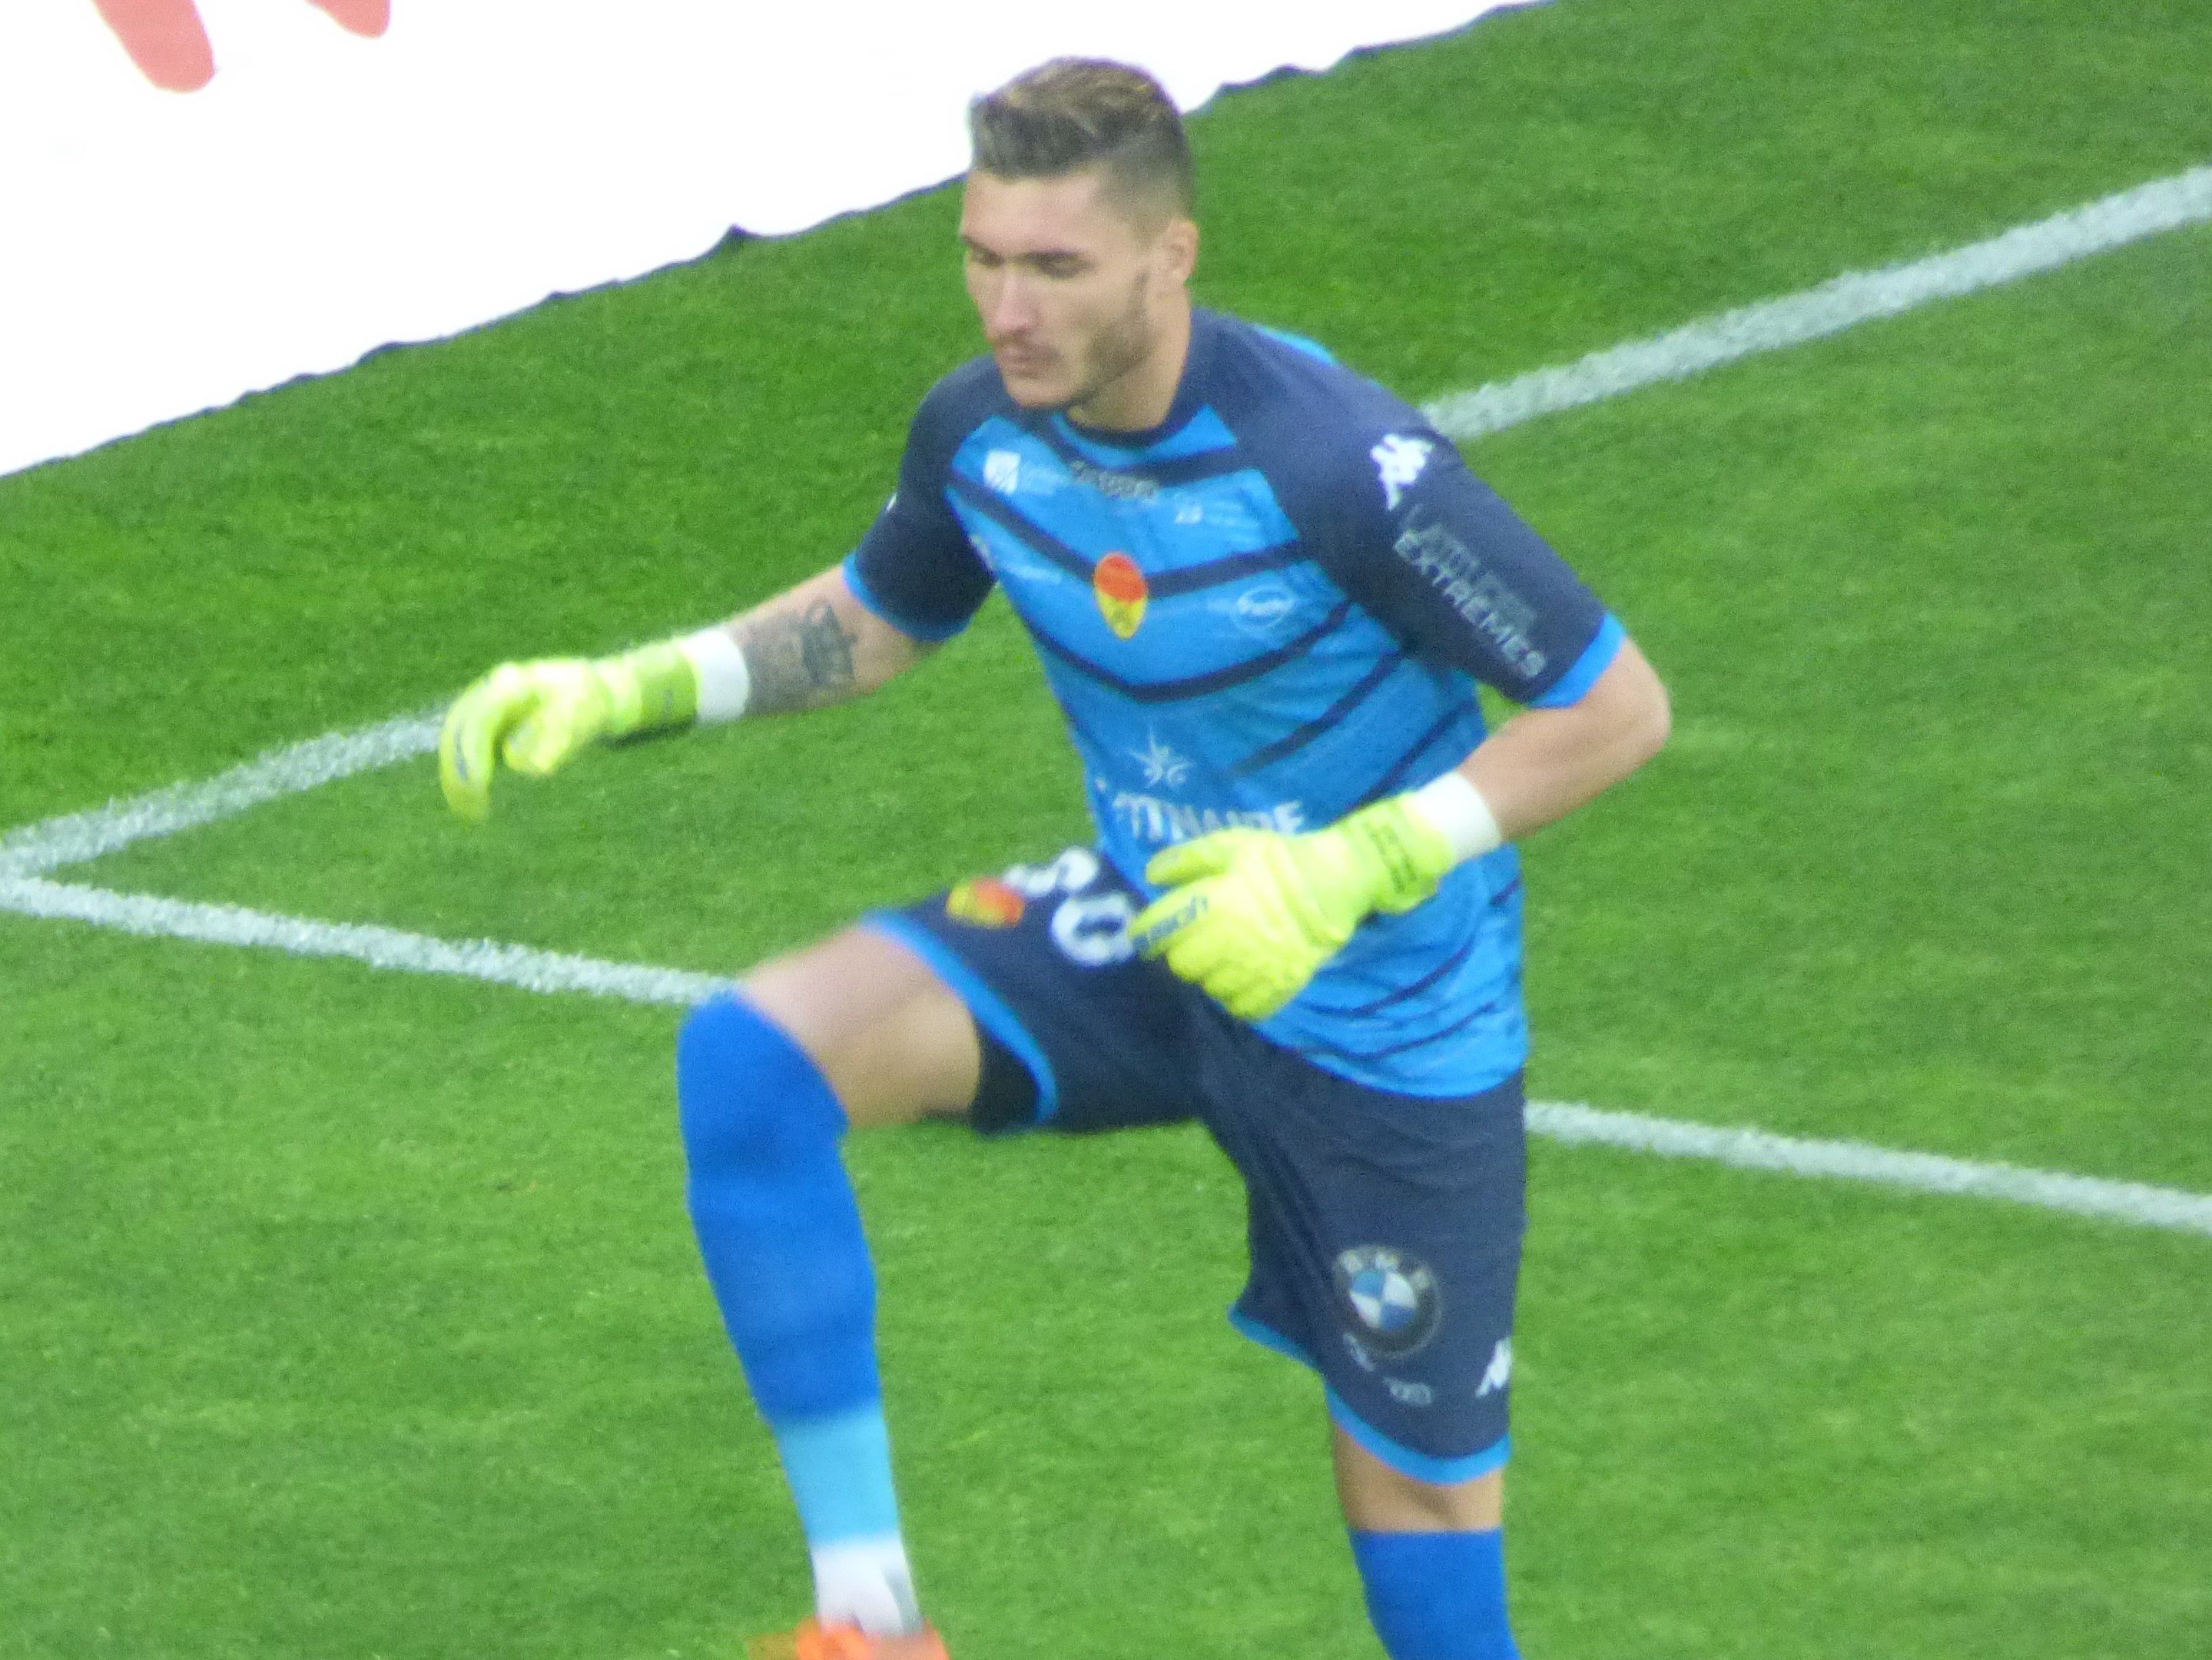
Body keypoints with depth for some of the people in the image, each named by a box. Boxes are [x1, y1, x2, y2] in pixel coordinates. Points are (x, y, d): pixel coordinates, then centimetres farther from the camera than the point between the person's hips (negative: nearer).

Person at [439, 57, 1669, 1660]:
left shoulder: (1343, 469, -26)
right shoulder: (984, 430, -7)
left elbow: (1618, 708, -19)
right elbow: (878, 614, 16)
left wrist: (1355, 871, -29)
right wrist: (628, 690, 2)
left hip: (1384, 1023, -5)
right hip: (1145, 931, 5)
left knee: (1422, 1490, 1)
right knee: (755, 1056, -17)